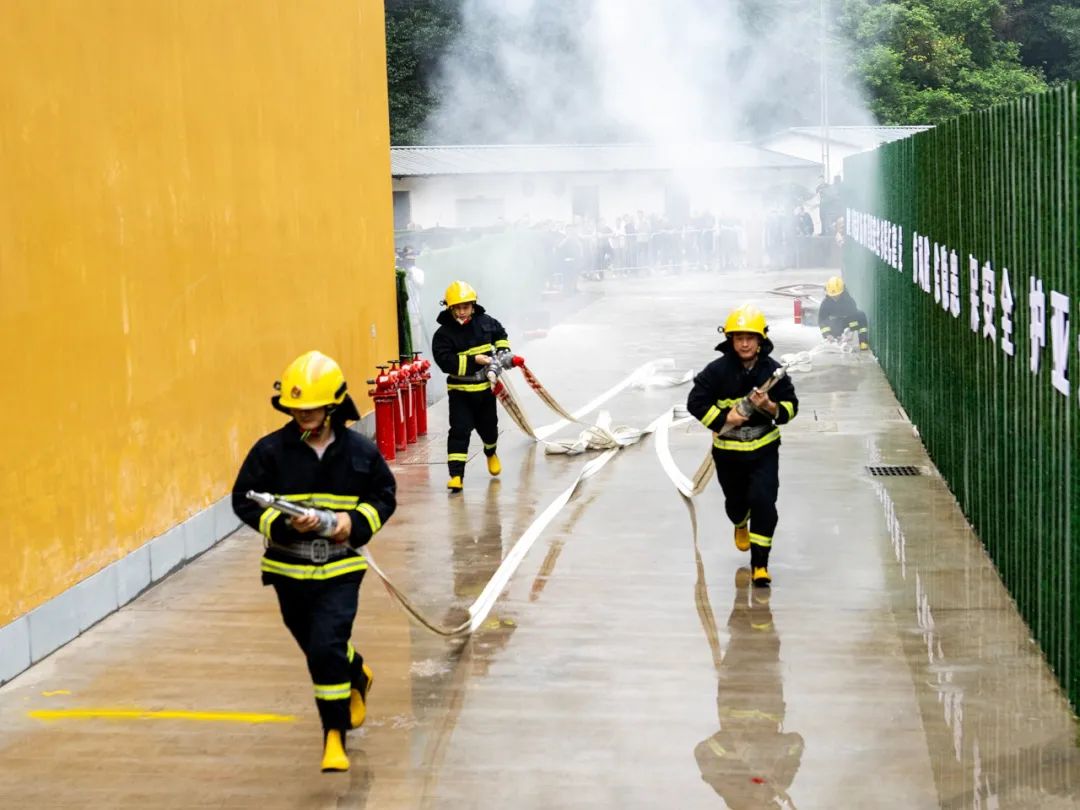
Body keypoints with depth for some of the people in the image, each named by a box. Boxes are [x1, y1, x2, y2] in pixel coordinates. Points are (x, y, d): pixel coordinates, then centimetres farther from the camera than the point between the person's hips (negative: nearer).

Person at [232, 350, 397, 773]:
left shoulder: (360, 450, -5)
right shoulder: (271, 449, -8)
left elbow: (384, 495, 6)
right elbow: (245, 501, -5)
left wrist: (356, 521, -13)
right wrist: (284, 522, -22)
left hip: (341, 568, -2)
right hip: (289, 569, 2)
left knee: (327, 648, -15)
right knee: (319, 649, 18)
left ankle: (335, 735, -1)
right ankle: (357, 677, 52)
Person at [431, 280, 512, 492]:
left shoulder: (485, 322, -3)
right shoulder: (443, 334, -16)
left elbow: (500, 334, 18)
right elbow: (445, 361, -26)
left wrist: (503, 350, 1)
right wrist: (473, 361, -30)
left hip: (485, 387, 4)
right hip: (460, 390, -4)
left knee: (489, 427, 20)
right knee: (459, 431, -15)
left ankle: (491, 453, 53)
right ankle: (456, 474, -16)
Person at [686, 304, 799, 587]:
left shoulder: (772, 370, -7)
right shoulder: (717, 371, -12)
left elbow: (791, 406, -2)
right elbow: (696, 403, -9)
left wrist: (771, 407, -22)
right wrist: (724, 418, -18)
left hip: (764, 449, 0)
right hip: (728, 451, 1)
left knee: (763, 502, -14)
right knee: (735, 502, 18)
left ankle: (760, 563, -6)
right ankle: (741, 525, 57)